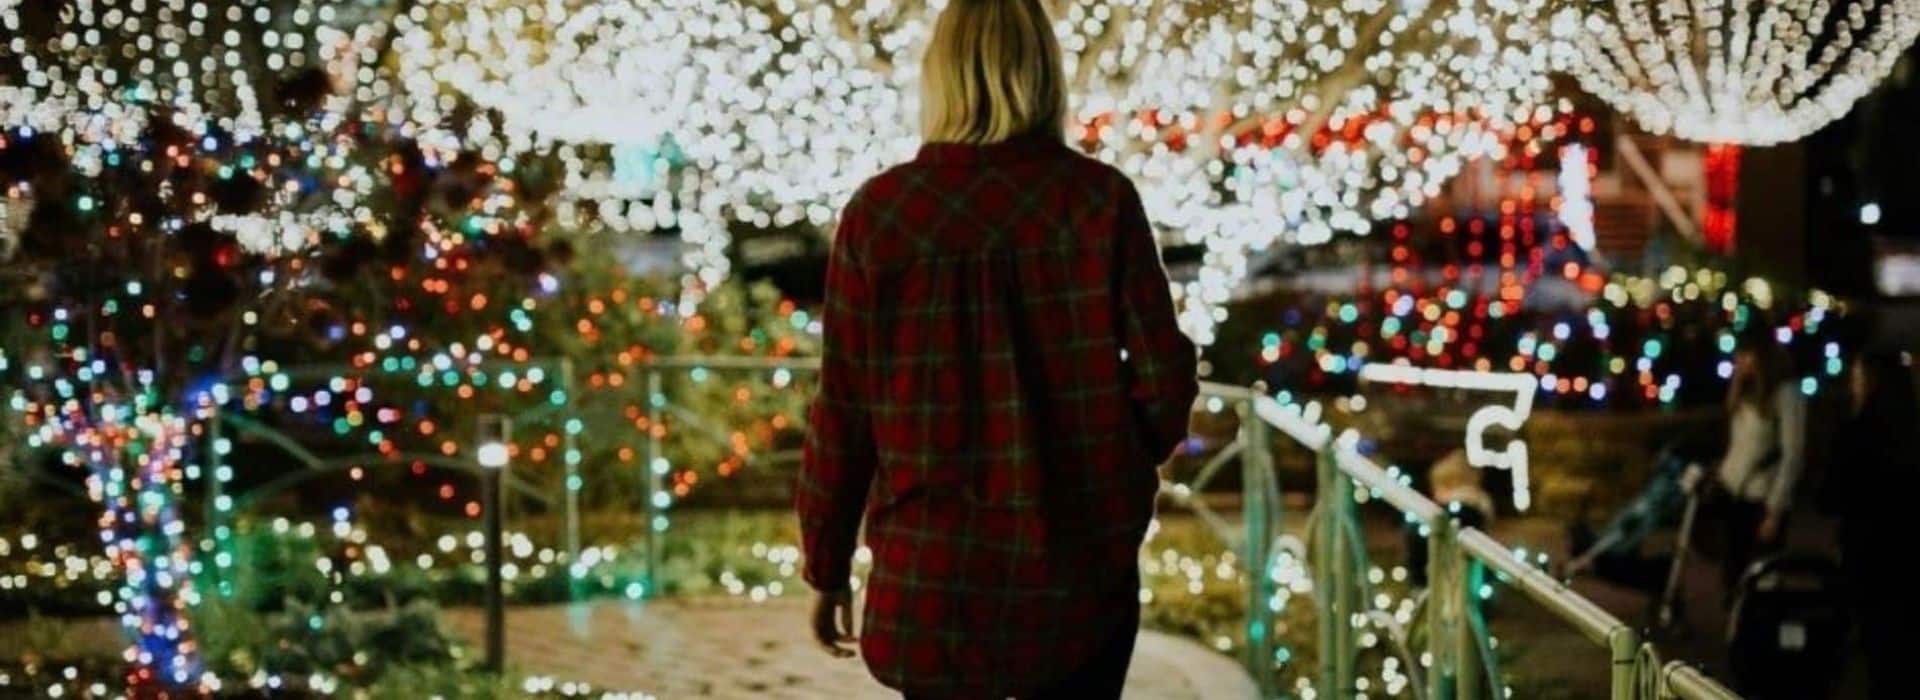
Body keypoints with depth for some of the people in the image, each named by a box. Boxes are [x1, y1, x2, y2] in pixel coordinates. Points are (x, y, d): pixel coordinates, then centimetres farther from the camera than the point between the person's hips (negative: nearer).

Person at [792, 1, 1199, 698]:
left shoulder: (877, 213, -6)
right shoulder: (1099, 199, -7)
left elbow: (843, 408, -3)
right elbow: (1163, 376, -4)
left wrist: (827, 567, 8)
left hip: (929, 572, 0)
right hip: (1078, 564, 0)